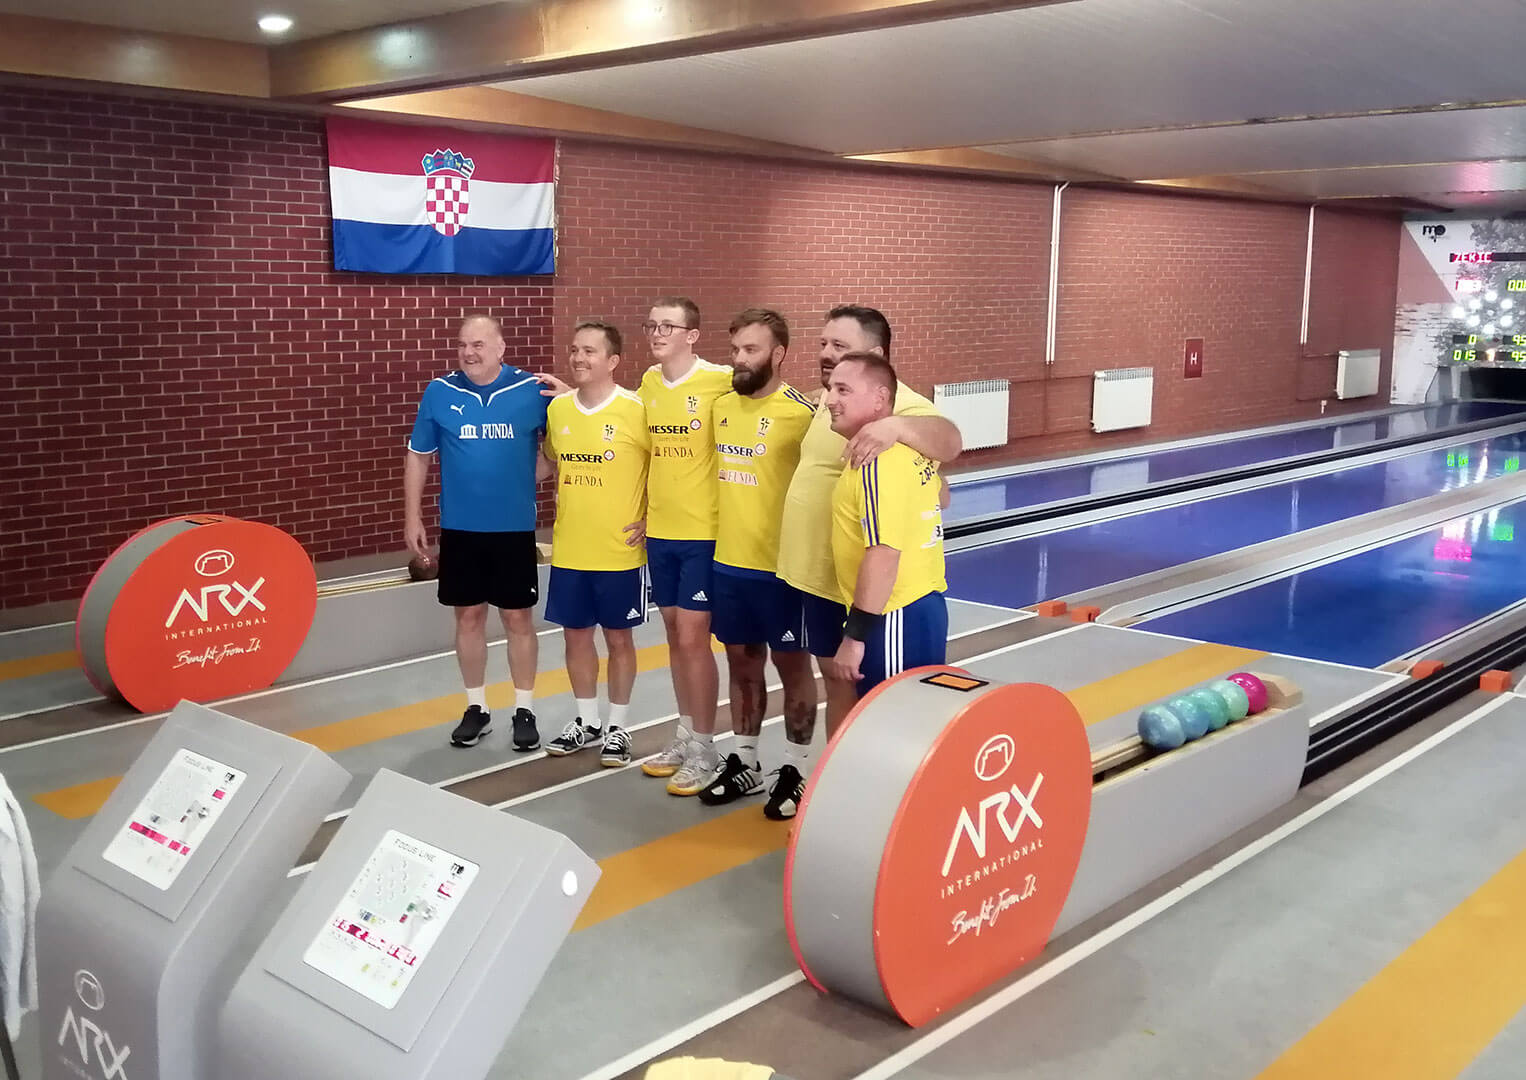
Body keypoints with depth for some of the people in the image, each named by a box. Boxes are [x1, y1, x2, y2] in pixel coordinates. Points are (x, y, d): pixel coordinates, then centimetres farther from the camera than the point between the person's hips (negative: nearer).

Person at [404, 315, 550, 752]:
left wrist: (536, 472, -6)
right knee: (469, 617, 10)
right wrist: (412, 518, 3)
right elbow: (418, 457, 5)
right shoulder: (439, 393, -2)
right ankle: (476, 708, 24)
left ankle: (524, 710, 19)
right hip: (459, 528, 2)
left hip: (515, 527, -1)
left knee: (518, 618, 6)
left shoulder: (532, 391, -7)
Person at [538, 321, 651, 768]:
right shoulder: (556, 408, 3)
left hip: (619, 551, -4)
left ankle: (618, 727, 22)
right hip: (569, 550, 5)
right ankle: (586, 721, 29)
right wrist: (569, 509, 11)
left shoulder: (637, 410, -13)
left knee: (618, 637, 8)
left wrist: (650, 518, -7)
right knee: (575, 634, 13)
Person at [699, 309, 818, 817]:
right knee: (742, 662, 16)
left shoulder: (800, 413, -14)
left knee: (792, 665, 8)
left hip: (780, 564, -6)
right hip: (728, 560, 6)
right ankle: (744, 762, 29)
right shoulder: (721, 406, 6)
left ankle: (795, 771, 20)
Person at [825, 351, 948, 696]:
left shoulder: (877, 462, -20)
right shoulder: (908, 449, 9)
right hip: (923, 606, 10)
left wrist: (854, 636, -25)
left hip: (896, 619, -10)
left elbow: (884, 554, -26)